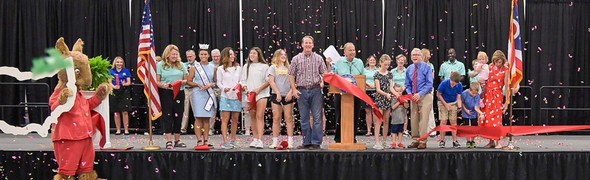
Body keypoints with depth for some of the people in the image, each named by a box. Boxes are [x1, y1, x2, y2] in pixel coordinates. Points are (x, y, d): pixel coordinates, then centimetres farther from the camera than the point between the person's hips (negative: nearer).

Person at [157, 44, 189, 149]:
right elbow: (157, 81, -2)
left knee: (178, 116, 7)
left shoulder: (181, 65, 11)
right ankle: (168, 141, -3)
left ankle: (177, 140, 17)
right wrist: (164, 85, -22)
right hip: (166, 93, -3)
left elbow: (186, 79, 12)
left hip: (179, 93, 3)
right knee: (167, 116, -5)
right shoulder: (160, 65, 2)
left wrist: (183, 82, -10)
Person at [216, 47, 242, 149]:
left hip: (236, 96, 3)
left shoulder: (238, 68, 11)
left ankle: (233, 140, 17)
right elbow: (218, 82, 3)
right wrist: (224, 88, -16)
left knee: (235, 119, 7)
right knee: (225, 119, -7)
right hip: (226, 96, -3)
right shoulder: (220, 69, 4)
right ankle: (225, 141, -6)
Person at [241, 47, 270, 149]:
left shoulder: (264, 66, 1)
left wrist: (258, 89, -12)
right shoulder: (246, 67, 15)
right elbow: (243, 80, 15)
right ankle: (255, 139, 12)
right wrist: (246, 88, -3)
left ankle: (260, 140, -15)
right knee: (253, 117, 6)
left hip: (261, 94, -4)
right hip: (249, 95, 4)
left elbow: (268, 81, -3)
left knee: (259, 116, -11)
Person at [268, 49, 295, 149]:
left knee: (289, 118, -1)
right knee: (276, 119, -1)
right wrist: (278, 93, -11)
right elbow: (271, 81, -1)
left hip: (288, 96, 2)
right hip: (276, 95, -2)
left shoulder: (289, 68, 14)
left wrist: (290, 92, -6)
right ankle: (275, 141, 2)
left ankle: (290, 141, -1)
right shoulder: (273, 67, 8)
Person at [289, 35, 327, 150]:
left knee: (317, 117, -3)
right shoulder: (296, 59, 6)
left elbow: (324, 73, 7)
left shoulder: (319, 58, 7)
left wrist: (323, 82, -12)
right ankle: (307, 142, 16)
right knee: (304, 118, 6)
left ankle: (316, 142, 3)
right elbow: (291, 75, 7)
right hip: (302, 91, 1)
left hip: (315, 90, -1)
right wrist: (294, 89, -2)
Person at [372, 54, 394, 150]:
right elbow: (378, 89, -12)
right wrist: (386, 94, -29)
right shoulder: (377, 74, -5)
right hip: (380, 99, -5)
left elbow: (391, 87, 8)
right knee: (378, 121, -9)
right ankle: (377, 142, -12)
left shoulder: (389, 74, 11)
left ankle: (384, 141, 17)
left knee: (386, 121, 9)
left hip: (388, 99, 5)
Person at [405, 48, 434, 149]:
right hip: (413, 97, 5)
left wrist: (420, 94, -18)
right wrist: (410, 94, -5)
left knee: (423, 119, -7)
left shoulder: (426, 67, -4)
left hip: (425, 96, -5)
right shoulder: (409, 69, 9)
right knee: (414, 119, 6)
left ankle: (423, 142, -3)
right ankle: (415, 140, 15)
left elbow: (429, 84, -9)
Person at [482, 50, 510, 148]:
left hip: (498, 95, -3)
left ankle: (497, 142, 1)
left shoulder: (505, 70, -4)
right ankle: (491, 141, 12)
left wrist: (506, 101, -7)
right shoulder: (490, 67, 5)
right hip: (488, 95, 3)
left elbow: (506, 86, -5)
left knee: (496, 118, -5)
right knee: (487, 118, 3)